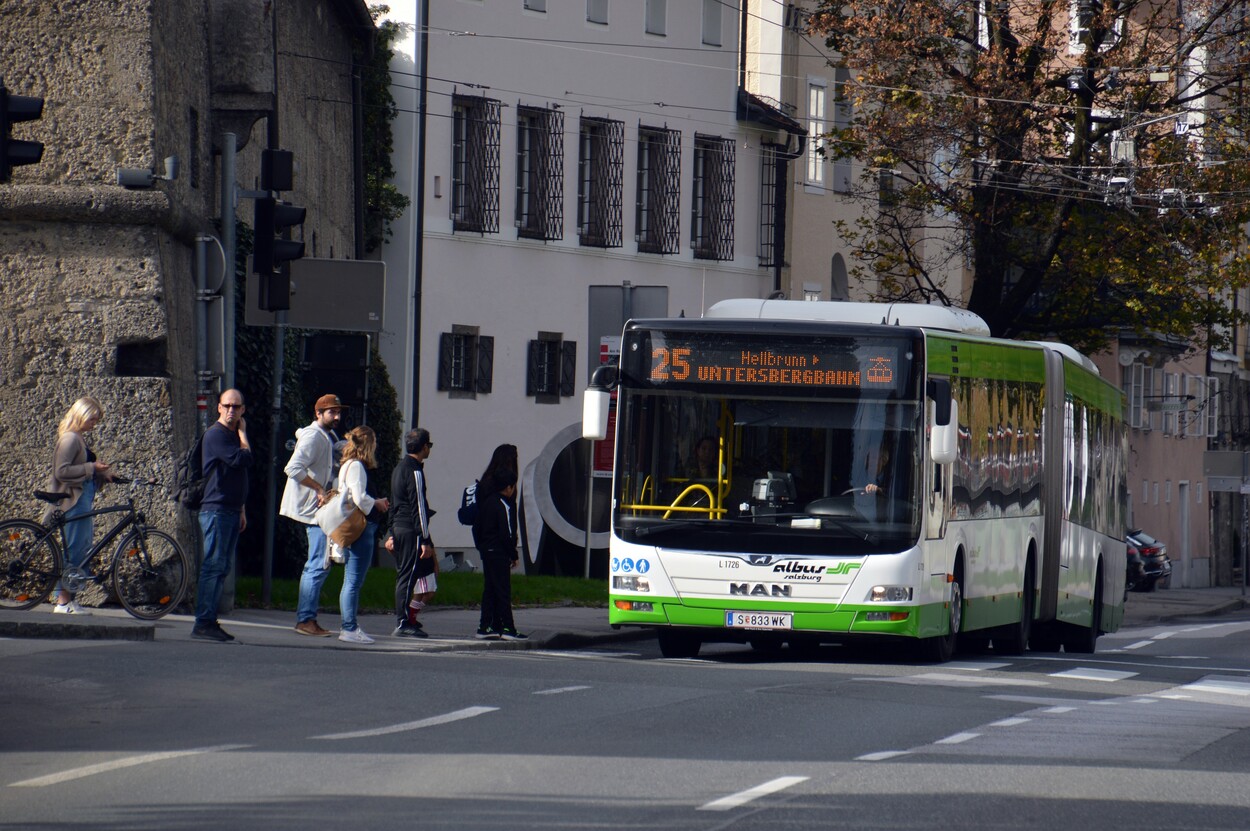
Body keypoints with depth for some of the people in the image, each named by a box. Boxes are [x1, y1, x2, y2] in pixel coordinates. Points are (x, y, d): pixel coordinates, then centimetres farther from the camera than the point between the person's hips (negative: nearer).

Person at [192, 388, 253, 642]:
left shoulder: (232, 436, 20)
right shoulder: (216, 434, -10)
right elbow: (243, 459, -21)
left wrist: (242, 510, 25)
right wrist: (243, 434, -5)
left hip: (231, 510, 9)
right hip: (215, 509, -9)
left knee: (222, 567, 8)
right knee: (213, 566, -12)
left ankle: (209, 621, 10)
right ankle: (203, 623, -13)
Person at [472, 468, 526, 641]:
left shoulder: (485, 503, 11)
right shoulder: (504, 506, -14)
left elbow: (476, 529, 16)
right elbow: (507, 534, -17)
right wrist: (513, 555, -9)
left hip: (486, 552, 8)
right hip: (499, 554, -8)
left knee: (489, 590, 12)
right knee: (503, 591, -6)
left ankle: (486, 626, 11)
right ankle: (507, 628, -6)